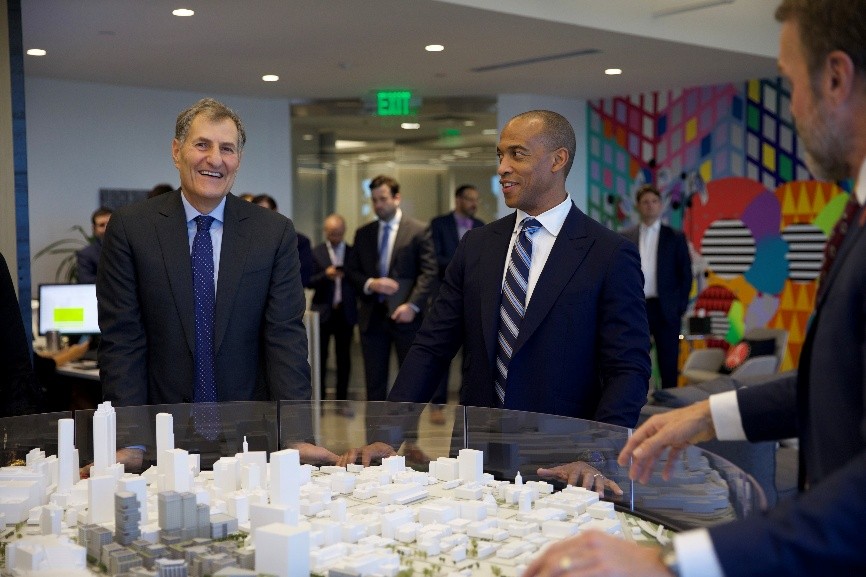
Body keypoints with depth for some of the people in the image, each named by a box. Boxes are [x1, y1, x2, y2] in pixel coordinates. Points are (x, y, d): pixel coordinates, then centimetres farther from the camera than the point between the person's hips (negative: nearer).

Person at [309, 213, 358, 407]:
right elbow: (310, 282, -3)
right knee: (320, 357, 1)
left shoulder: (353, 253, 6)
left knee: (344, 358, 5)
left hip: (345, 312, 1)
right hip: (322, 312, -1)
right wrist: (325, 275, -19)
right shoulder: (316, 253, 4)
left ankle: (342, 400, 12)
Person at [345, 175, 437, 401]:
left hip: (405, 315, -3)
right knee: (374, 380, 6)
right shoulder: (363, 233, 12)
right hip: (372, 316, 3)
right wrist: (370, 284, -11)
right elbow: (351, 271, 10)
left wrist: (413, 305, -17)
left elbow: (428, 272, -6)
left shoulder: (418, 230, -1)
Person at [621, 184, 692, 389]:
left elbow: (685, 273, 4)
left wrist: (681, 305, -4)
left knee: (668, 364, 2)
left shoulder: (676, 237, 5)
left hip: (665, 309, -1)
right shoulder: (626, 237, 7)